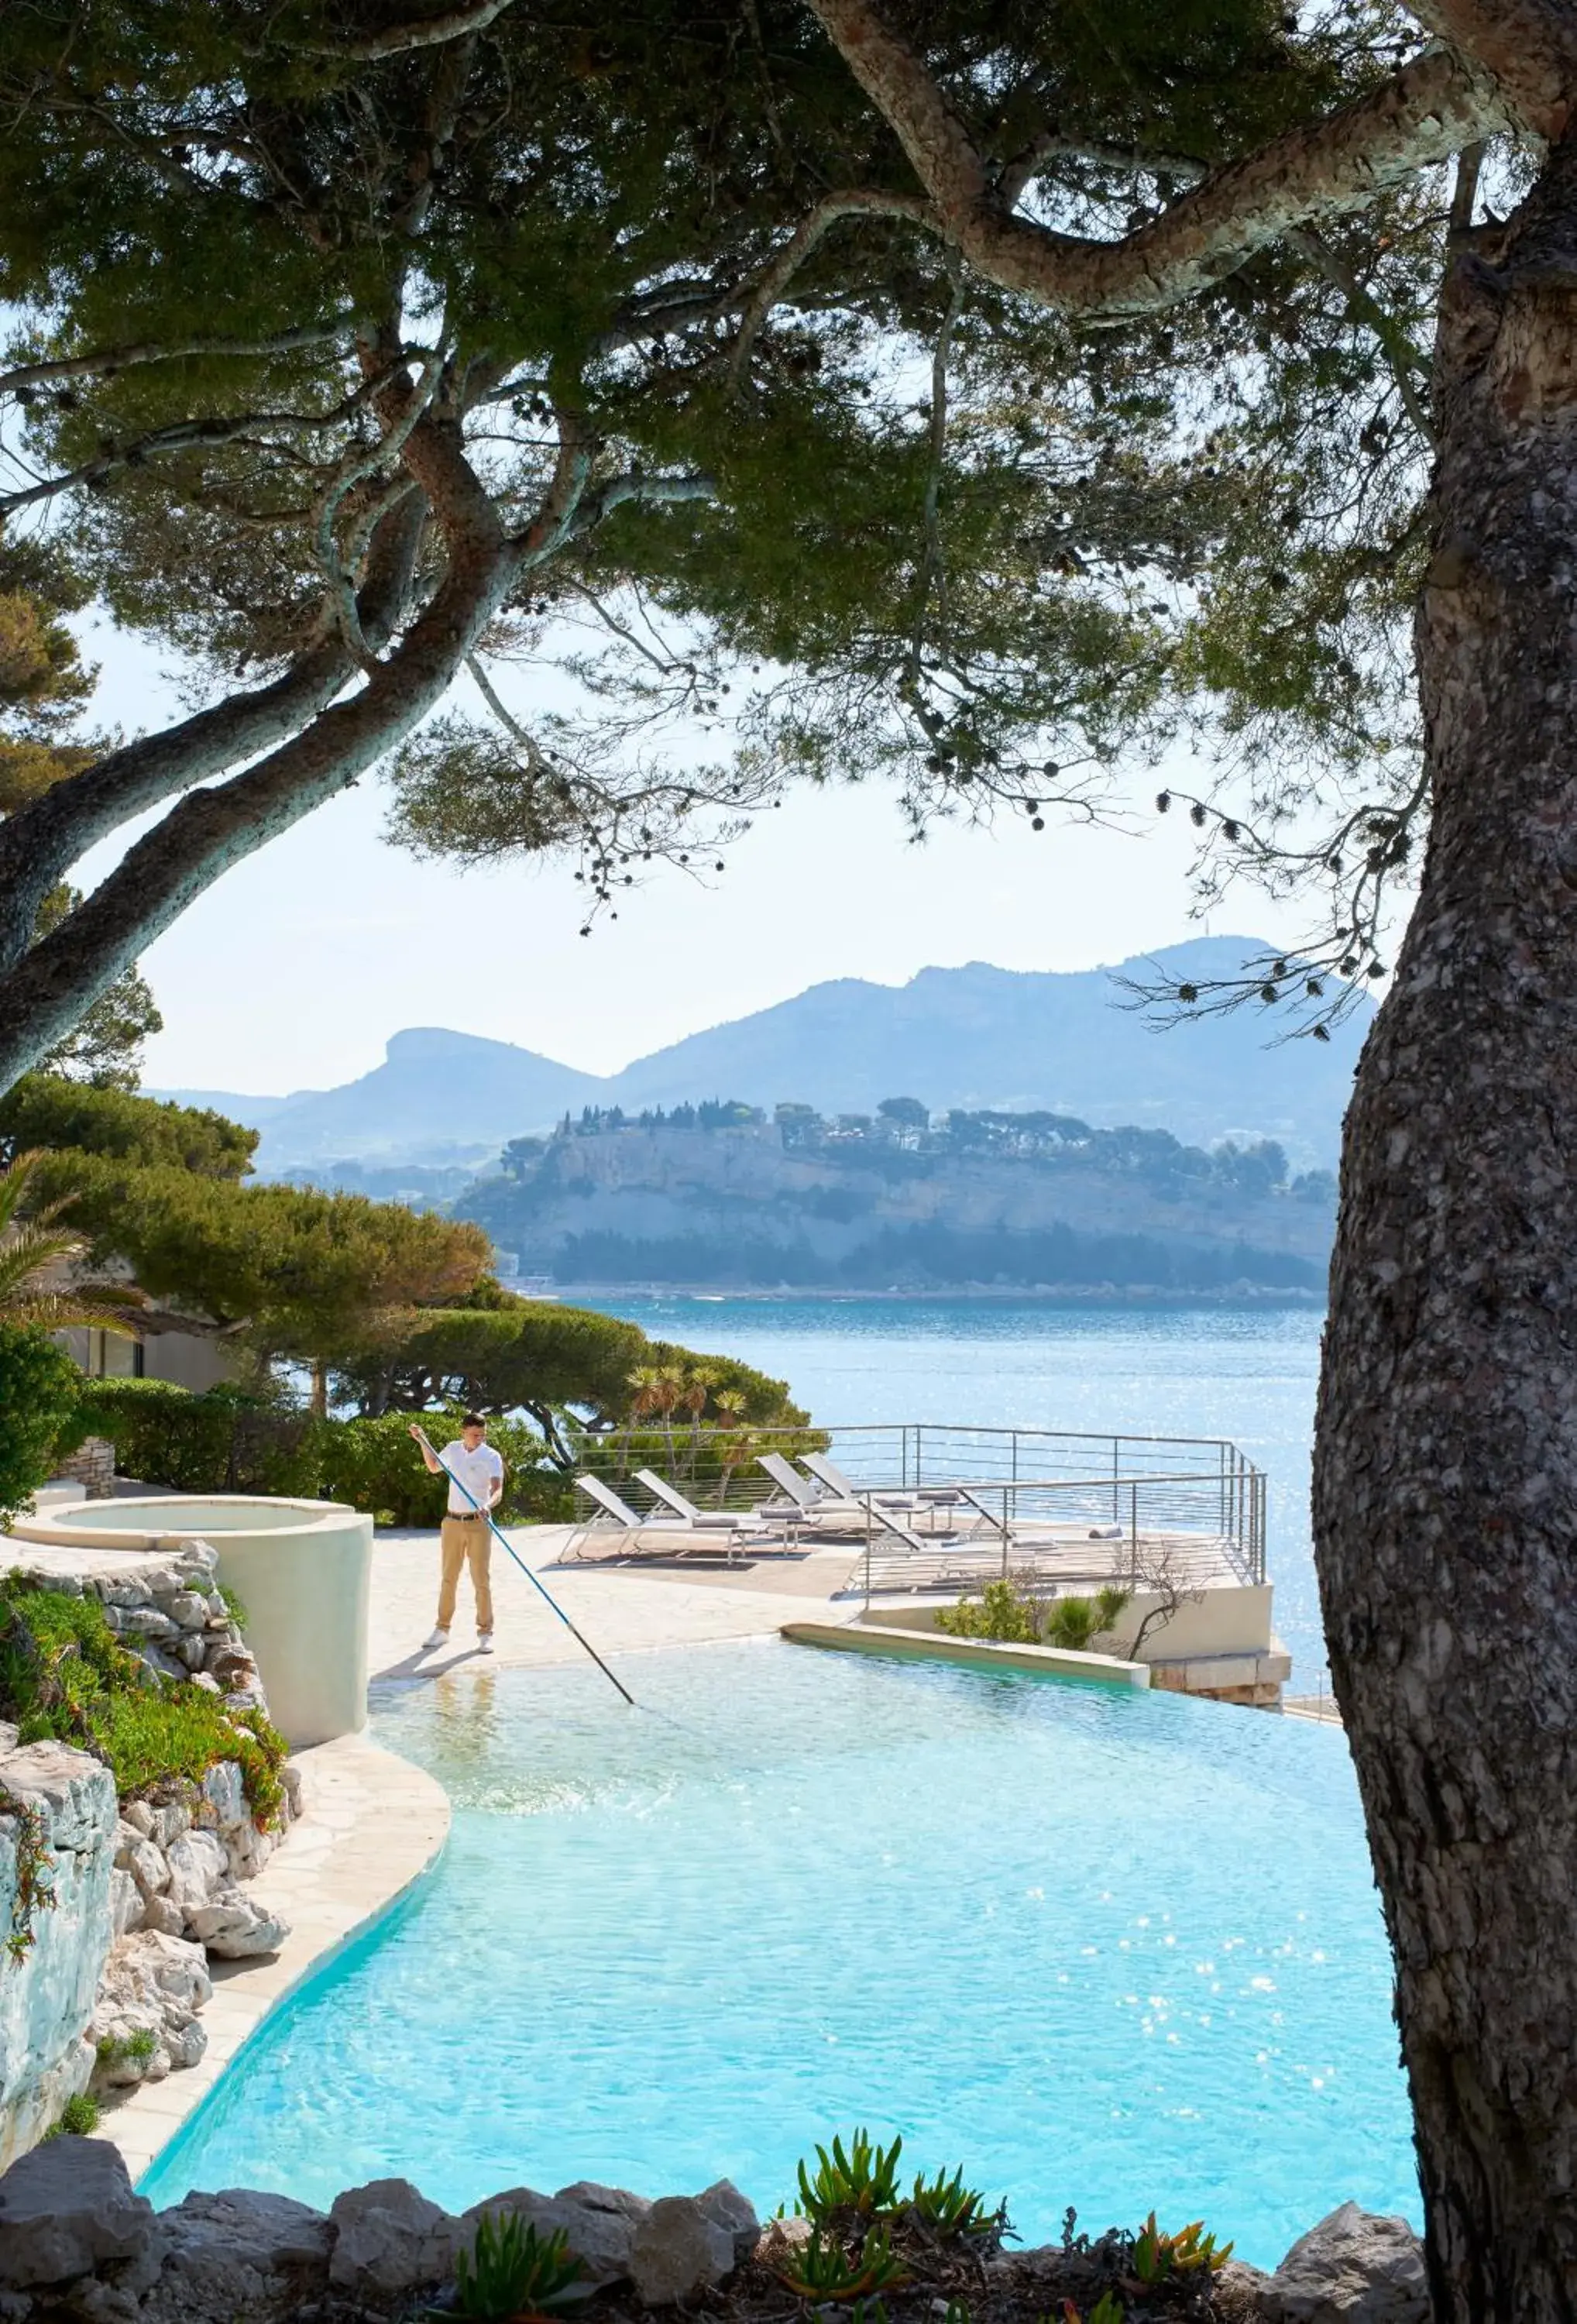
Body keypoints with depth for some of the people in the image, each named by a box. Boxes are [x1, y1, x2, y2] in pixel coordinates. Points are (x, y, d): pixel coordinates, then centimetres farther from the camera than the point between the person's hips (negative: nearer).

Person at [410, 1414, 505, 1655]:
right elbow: (434, 1467, 27)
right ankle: (442, 1630, 21)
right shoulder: (453, 1449, 6)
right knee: (447, 1579, 11)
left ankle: (485, 1633, 5)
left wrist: (488, 1505, -43)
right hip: (452, 1523, 4)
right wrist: (422, 1443, 18)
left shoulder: (492, 1457, -9)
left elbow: (497, 1489, -23)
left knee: (481, 1580, -3)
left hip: (479, 1524, -4)